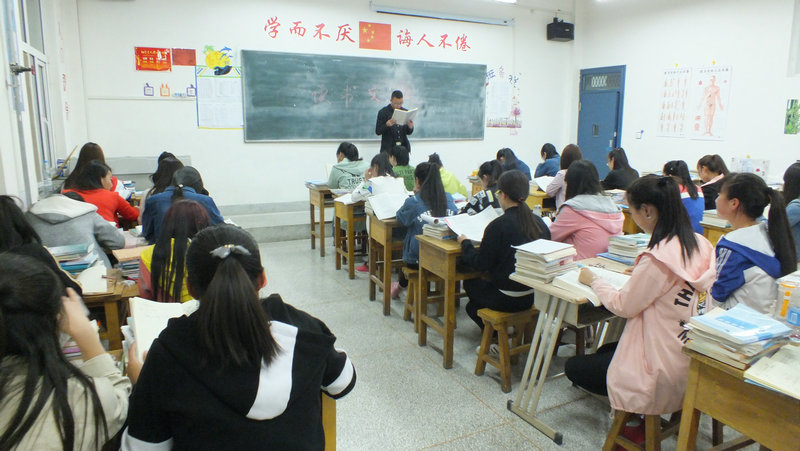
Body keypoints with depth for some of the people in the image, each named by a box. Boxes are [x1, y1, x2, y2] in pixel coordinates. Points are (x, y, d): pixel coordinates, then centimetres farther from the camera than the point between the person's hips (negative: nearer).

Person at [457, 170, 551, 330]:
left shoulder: (498, 225, -20)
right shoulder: (539, 222, -3)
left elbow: (481, 263, -14)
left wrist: (465, 243, 4)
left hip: (508, 299, -6)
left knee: (470, 283, 21)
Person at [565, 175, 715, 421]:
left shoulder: (657, 257, -28)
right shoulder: (698, 244, -2)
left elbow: (623, 306, -17)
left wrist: (593, 280, -4)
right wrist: (642, 273, 10)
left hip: (664, 369, -9)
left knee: (574, 367, 9)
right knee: (603, 351, 29)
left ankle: (645, 416, 11)